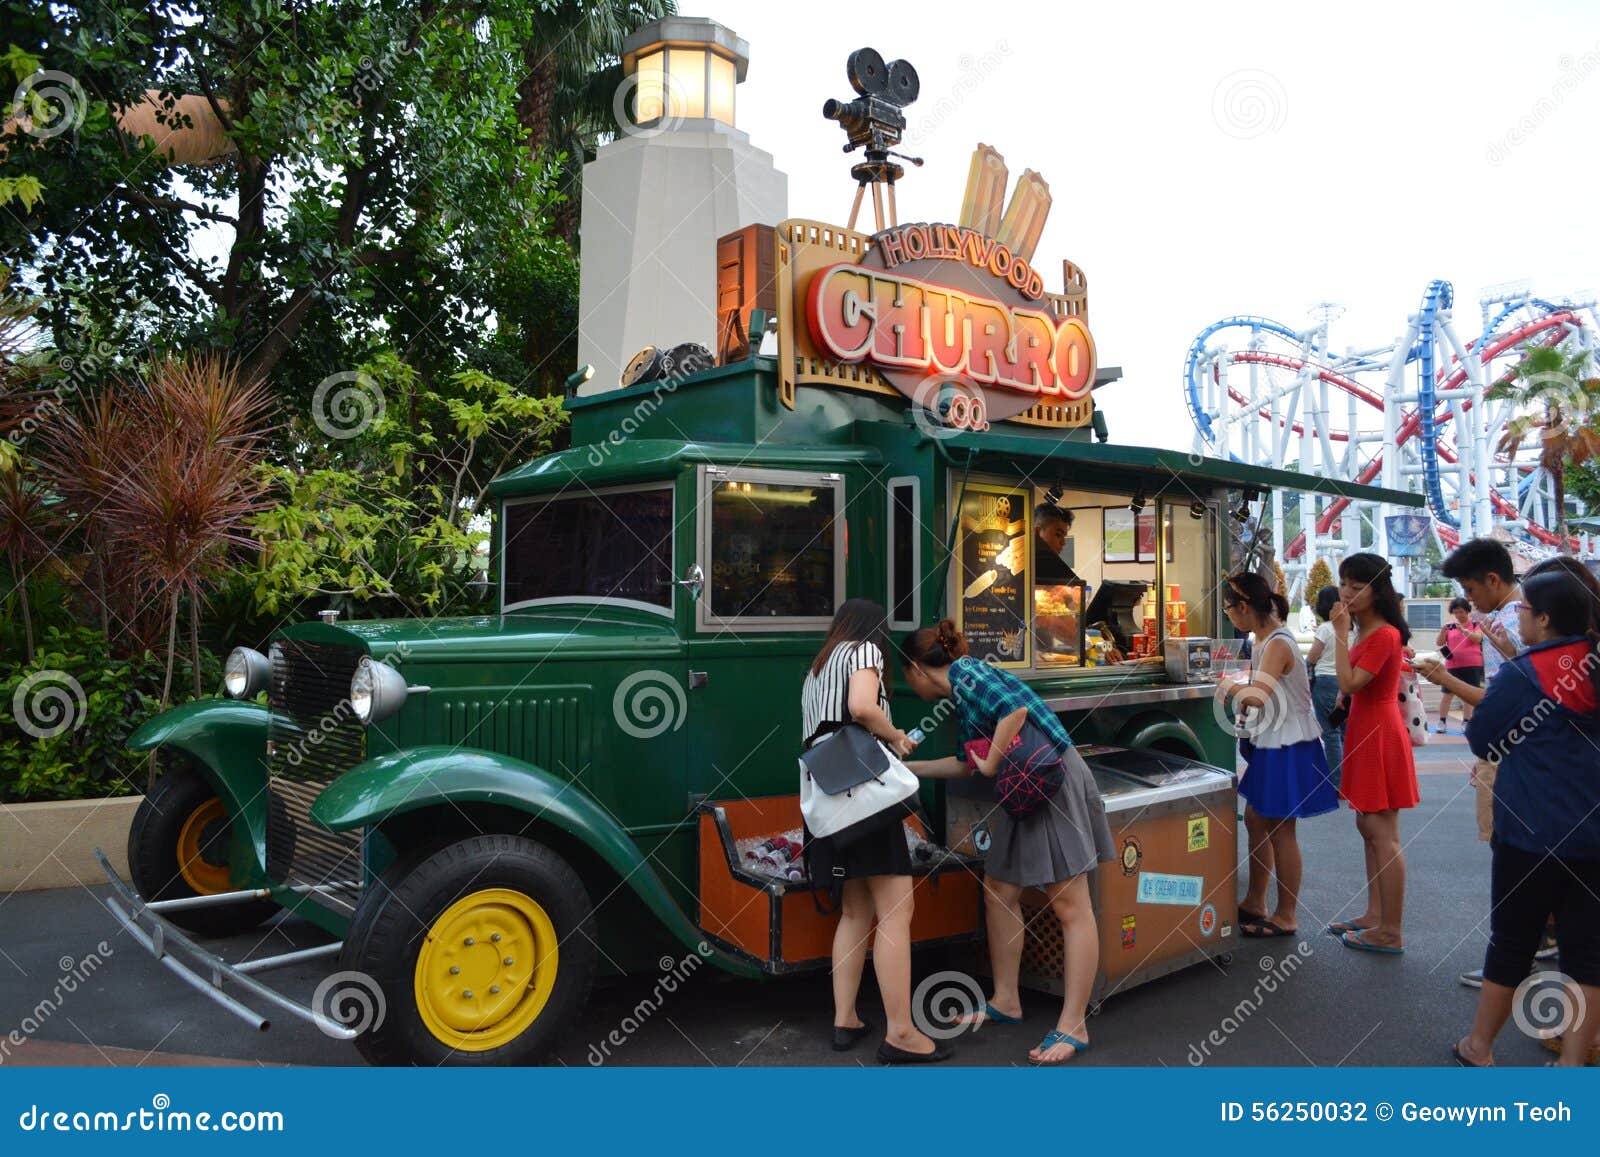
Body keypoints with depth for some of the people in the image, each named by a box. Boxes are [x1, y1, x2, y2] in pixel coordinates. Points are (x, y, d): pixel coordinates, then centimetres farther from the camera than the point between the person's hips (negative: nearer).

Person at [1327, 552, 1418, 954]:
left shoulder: (1385, 634, -17)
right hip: (1364, 732, 11)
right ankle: (1375, 915, 26)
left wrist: (1340, 633, -21)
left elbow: (1349, 683, -24)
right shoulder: (1367, 633, 14)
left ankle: (1390, 933, 0)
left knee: (1383, 834, -6)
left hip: (1379, 737, -11)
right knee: (1368, 827, 16)